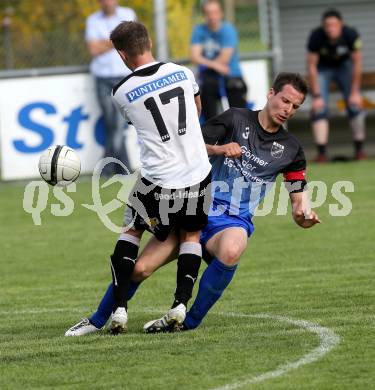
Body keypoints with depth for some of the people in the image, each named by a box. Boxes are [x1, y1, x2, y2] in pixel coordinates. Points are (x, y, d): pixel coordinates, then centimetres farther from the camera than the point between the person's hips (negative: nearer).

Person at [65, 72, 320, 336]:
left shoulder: (290, 148, 7)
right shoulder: (236, 119, 2)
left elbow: (299, 199, 7)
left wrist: (305, 215, -16)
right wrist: (219, 149, -20)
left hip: (234, 222, 0)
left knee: (231, 251, -38)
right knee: (140, 268, -10)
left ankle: (190, 322, -21)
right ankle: (97, 321, 16)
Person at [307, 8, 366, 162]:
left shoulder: (351, 35, -30)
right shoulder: (316, 37, -33)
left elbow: (357, 62, -17)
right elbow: (311, 66, -23)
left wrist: (355, 92, -14)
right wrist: (316, 96, -24)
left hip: (344, 66, 1)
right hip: (323, 68, -1)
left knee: (355, 105, -7)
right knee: (319, 109, -14)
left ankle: (359, 149, 3)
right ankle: (321, 152, -16)